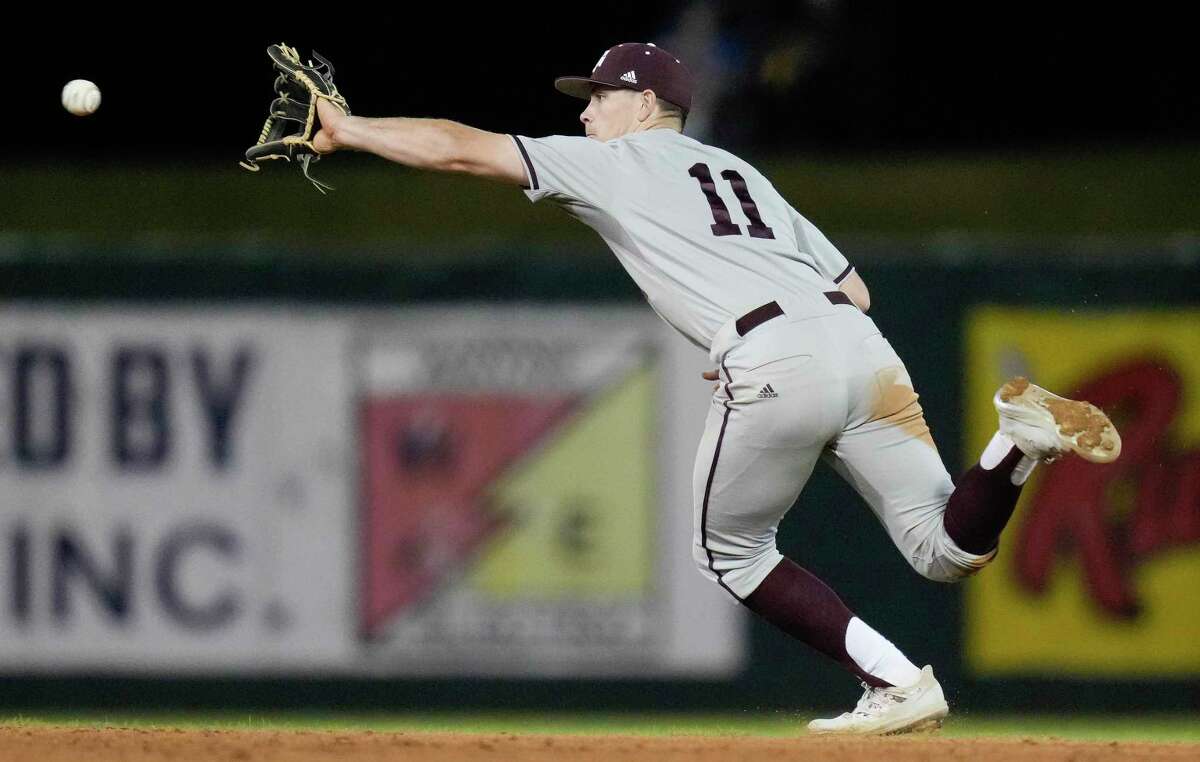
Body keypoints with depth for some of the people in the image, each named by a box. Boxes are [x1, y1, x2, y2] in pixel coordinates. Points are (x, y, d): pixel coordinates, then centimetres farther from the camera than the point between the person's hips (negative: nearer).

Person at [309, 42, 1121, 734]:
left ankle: (898, 683, 3)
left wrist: (349, 130, 22)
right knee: (948, 551, 5)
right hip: (860, 345, 6)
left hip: (774, 361, -6)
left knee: (731, 550, 15)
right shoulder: (739, 172, 33)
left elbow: (461, 149, 13)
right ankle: (1017, 442, -25)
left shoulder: (617, 163, 15)